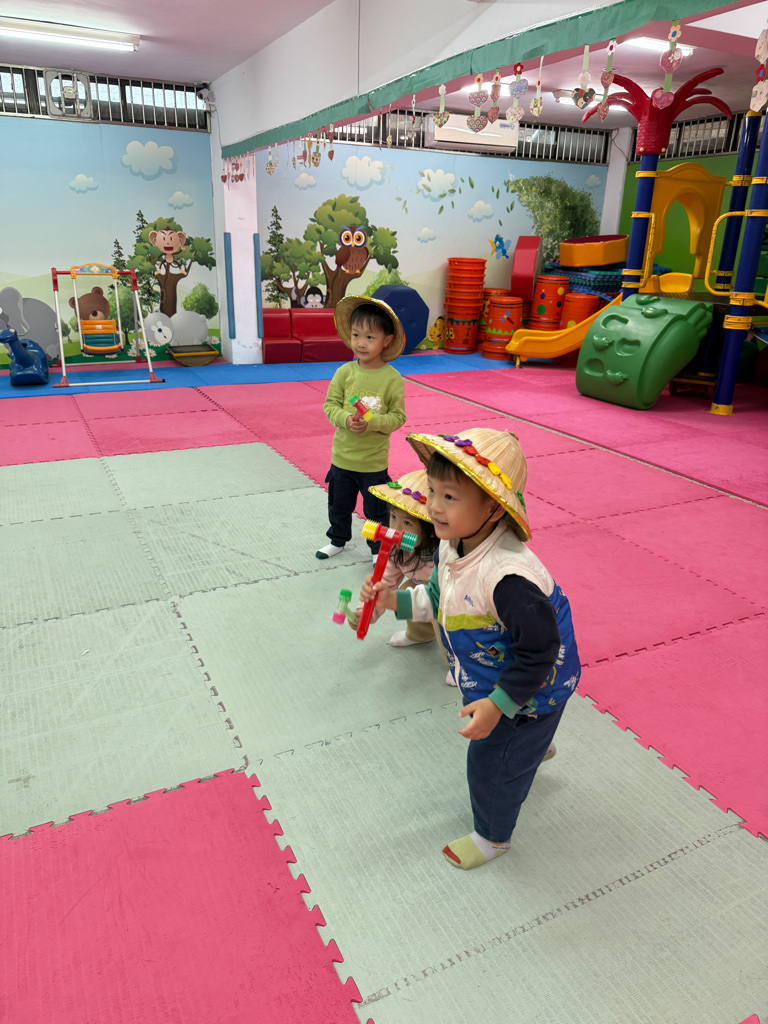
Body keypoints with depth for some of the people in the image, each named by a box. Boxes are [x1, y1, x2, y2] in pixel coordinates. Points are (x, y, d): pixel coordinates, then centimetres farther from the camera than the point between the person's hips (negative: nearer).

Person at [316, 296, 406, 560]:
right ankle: (337, 539, 45)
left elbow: (398, 416, -10)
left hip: (374, 460, -3)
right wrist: (347, 420, -22)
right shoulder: (344, 372, -6)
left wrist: (371, 423, -26)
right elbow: (330, 405, -3)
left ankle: (379, 548, 33)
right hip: (342, 456, 3)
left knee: (376, 510, 12)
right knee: (339, 504, 21)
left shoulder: (392, 378, -12)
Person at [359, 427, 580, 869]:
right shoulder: (454, 544, -14)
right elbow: (439, 598, 4)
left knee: (490, 765, 14)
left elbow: (539, 652, -32)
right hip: (490, 678, 8)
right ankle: (532, 746, 71)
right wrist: (394, 600, -11)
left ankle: (493, 836, 44)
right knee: (499, 739, 35)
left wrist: (498, 705, -26)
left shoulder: (508, 576, -42)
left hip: (527, 692, -8)